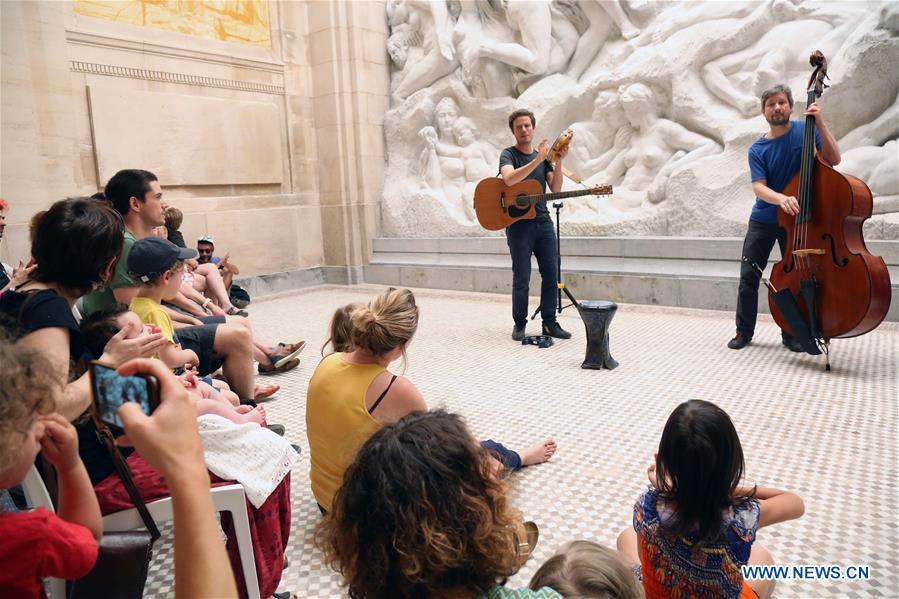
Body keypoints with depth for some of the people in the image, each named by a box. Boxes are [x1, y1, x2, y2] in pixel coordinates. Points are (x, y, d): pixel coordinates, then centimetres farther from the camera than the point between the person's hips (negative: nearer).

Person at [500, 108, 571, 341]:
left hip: (543, 222, 5)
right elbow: (509, 179, -24)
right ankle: (520, 324, 11)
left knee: (551, 275, 4)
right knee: (521, 279, -2)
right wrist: (537, 160, -26)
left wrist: (558, 162, -8)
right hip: (518, 224, -5)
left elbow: (556, 189, 4)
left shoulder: (543, 156, 15)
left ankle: (550, 322, 15)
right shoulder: (508, 154, 0)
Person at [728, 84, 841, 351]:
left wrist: (820, 123, -22)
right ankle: (744, 330, 13)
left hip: (797, 220, -1)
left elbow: (834, 159, -14)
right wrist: (781, 199, -35)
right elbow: (759, 187, -14)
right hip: (763, 221, 1)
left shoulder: (806, 130, -3)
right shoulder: (757, 149, -3)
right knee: (749, 275, 0)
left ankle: (791, 333, 18)